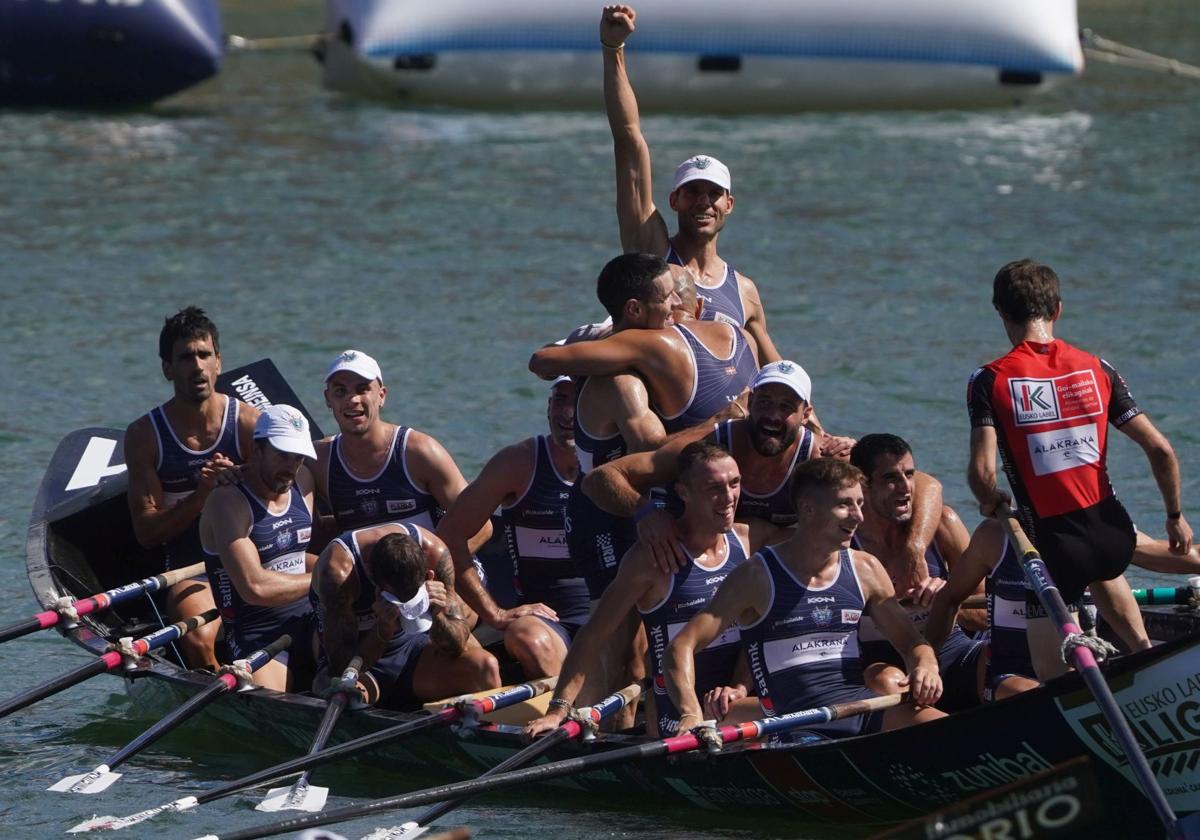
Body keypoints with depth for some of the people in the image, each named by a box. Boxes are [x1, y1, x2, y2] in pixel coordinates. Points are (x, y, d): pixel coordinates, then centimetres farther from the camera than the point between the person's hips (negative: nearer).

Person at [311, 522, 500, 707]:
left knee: (486, 667, -23)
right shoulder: (338, 571, -30)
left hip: (410, 648, 4)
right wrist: (384, 629, -43)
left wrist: (438, 617, -31)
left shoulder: (434, 551, -18)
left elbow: (457, 645, -10)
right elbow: (341, 666, -29)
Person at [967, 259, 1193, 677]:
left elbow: (981, 472, -18)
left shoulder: (990, 381, -8)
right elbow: (1160, 450, -1)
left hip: (1054, 541, -5)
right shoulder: (1097, 369, 2)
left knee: (1055, 680, 10)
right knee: (1101, 571, 41)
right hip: (1114, 533, 5)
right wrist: (1175, 515, 15)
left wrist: (991, 502, 5)